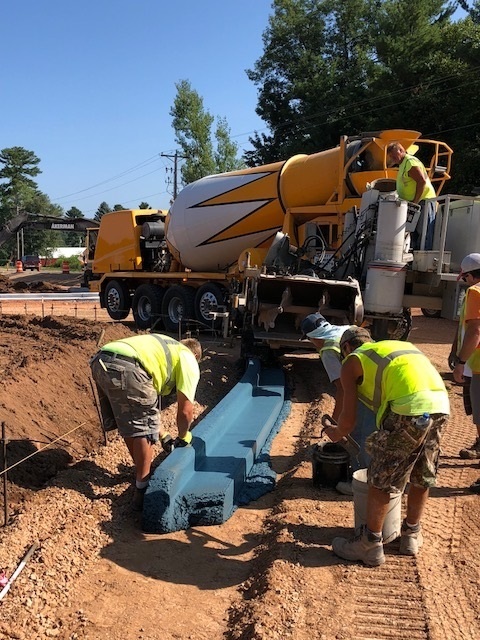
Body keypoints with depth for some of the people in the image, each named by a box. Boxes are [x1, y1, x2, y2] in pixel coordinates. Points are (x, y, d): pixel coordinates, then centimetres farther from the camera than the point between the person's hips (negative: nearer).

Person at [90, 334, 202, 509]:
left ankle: (142, 473, 41)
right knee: (144, 430, 6)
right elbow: (185, 410, 9)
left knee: (128, 425, 24)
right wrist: (183, 436, 29)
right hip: (126, 368, -9)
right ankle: (142, 490, 14)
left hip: (99, 362, 9)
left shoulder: (164, 348, 37)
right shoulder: (189, 360, 16)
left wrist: (161, 434, 43)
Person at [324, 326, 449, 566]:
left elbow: (349, 419, 10)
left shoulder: (352, 361, 14)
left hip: (409, 407, -7)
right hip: (441, 403, 7)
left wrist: (337, 433, 32)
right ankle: (412, 535, 40)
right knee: (422, 476, 23)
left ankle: (370, 545, 21)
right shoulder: (398, 344, 33)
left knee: (380, 479, 9)